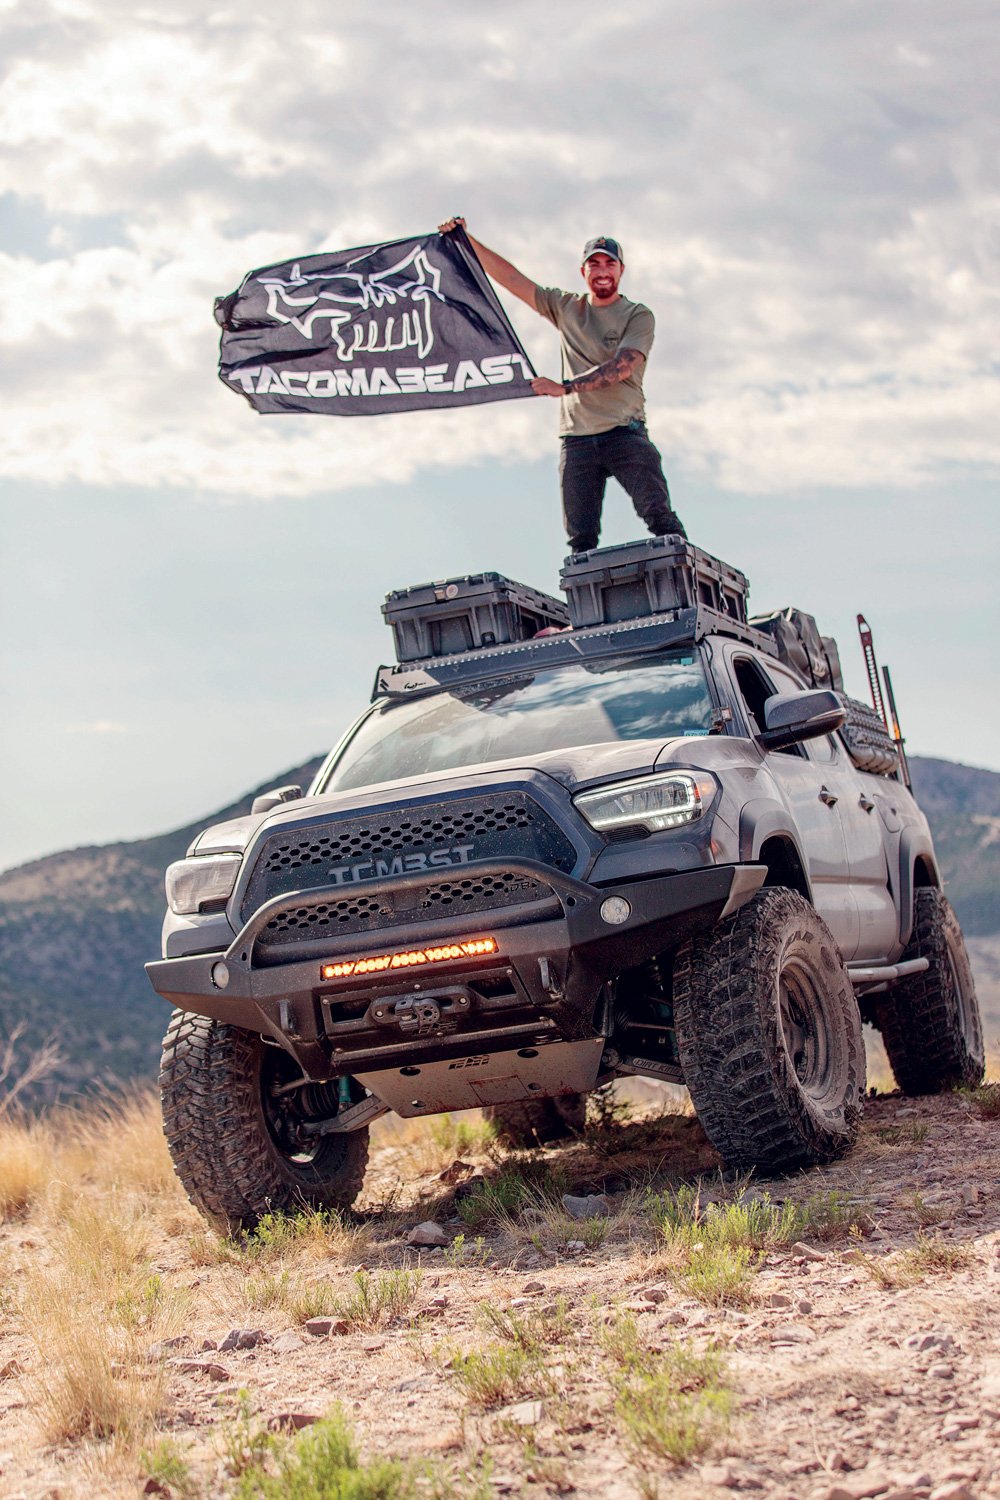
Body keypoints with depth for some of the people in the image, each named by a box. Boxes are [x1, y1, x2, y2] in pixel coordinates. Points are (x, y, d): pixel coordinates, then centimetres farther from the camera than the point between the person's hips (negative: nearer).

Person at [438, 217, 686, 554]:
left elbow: (622, 367, -11)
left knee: (659, 515, -18)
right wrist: (466, 241, 12)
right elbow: (510, 278, 18)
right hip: (576, 439, 3)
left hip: (624, 433, -3)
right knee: (581, 536, -5)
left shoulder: (637, 316, 5)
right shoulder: (566, 307, 18)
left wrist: (566, 387, -17)